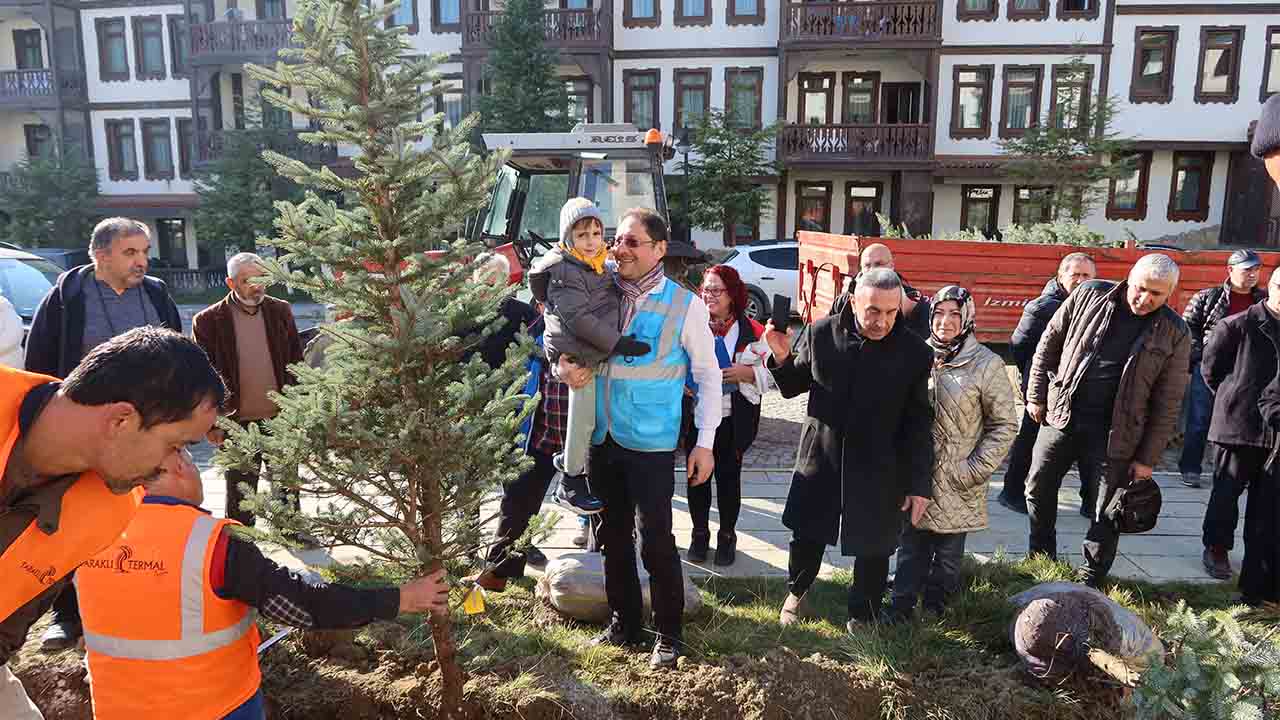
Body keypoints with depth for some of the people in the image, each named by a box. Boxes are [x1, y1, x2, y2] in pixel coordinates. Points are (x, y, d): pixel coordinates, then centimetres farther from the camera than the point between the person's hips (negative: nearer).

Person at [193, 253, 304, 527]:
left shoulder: (281, 311, 2)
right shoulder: (208, 321, -7)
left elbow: (296, 363, 7)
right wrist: (211, 423, -7)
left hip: (281, 418, 3)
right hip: (237, 422, -2)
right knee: (240, 491, 12)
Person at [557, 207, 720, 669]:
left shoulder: (685, 305, -7)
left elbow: (708, 375, -2)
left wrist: (705, 442, -5)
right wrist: (564, 366, -9)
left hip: (651, 444, -4)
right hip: (601, 438, 5)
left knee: (655, 542, 1)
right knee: (614, 537, 16)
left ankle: (668, 635, 20)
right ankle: (624, 622, 33)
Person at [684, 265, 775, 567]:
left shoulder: (751, 332, -3)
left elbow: (769, 375, 0)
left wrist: (745, 373, -18)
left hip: (733, 420, -1)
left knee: (728, 477, 9)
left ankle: (727, 536, 26)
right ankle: (700, 533, 28)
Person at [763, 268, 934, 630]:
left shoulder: (915, 353, -11)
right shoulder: (820, 334, -9)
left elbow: (918, 425, -6)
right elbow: (793, 386, 5)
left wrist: (919, 484, -6)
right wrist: (782, 357, -15)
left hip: (878, 472, -1)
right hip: (820, 460, 1)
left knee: (874, 551, 11)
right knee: (807, 536, 17)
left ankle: (863, 616, 36)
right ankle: (796, 592, 46)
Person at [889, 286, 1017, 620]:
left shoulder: (987, 364, -8)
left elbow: (1005, 425, -3)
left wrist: (976, 469, -10)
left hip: (957, 482, -2)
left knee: (949, 552, 11)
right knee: (911, 547, 11)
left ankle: (936, 606, 30)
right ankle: (902, 605, 23)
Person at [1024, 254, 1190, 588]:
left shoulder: (1174, 332, -5)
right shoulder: (1089, 295, -3)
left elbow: (1168, 403, -2)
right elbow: (1049, 344, 6)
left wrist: (1147, 458, -2)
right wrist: (1036, 395, 5)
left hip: (1114, 433, -2)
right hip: (1061, 415, 2)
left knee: (1106, 511, 6)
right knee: (1039, 490, 12)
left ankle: (1091, 579, 25)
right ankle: (1041, 558, 33)